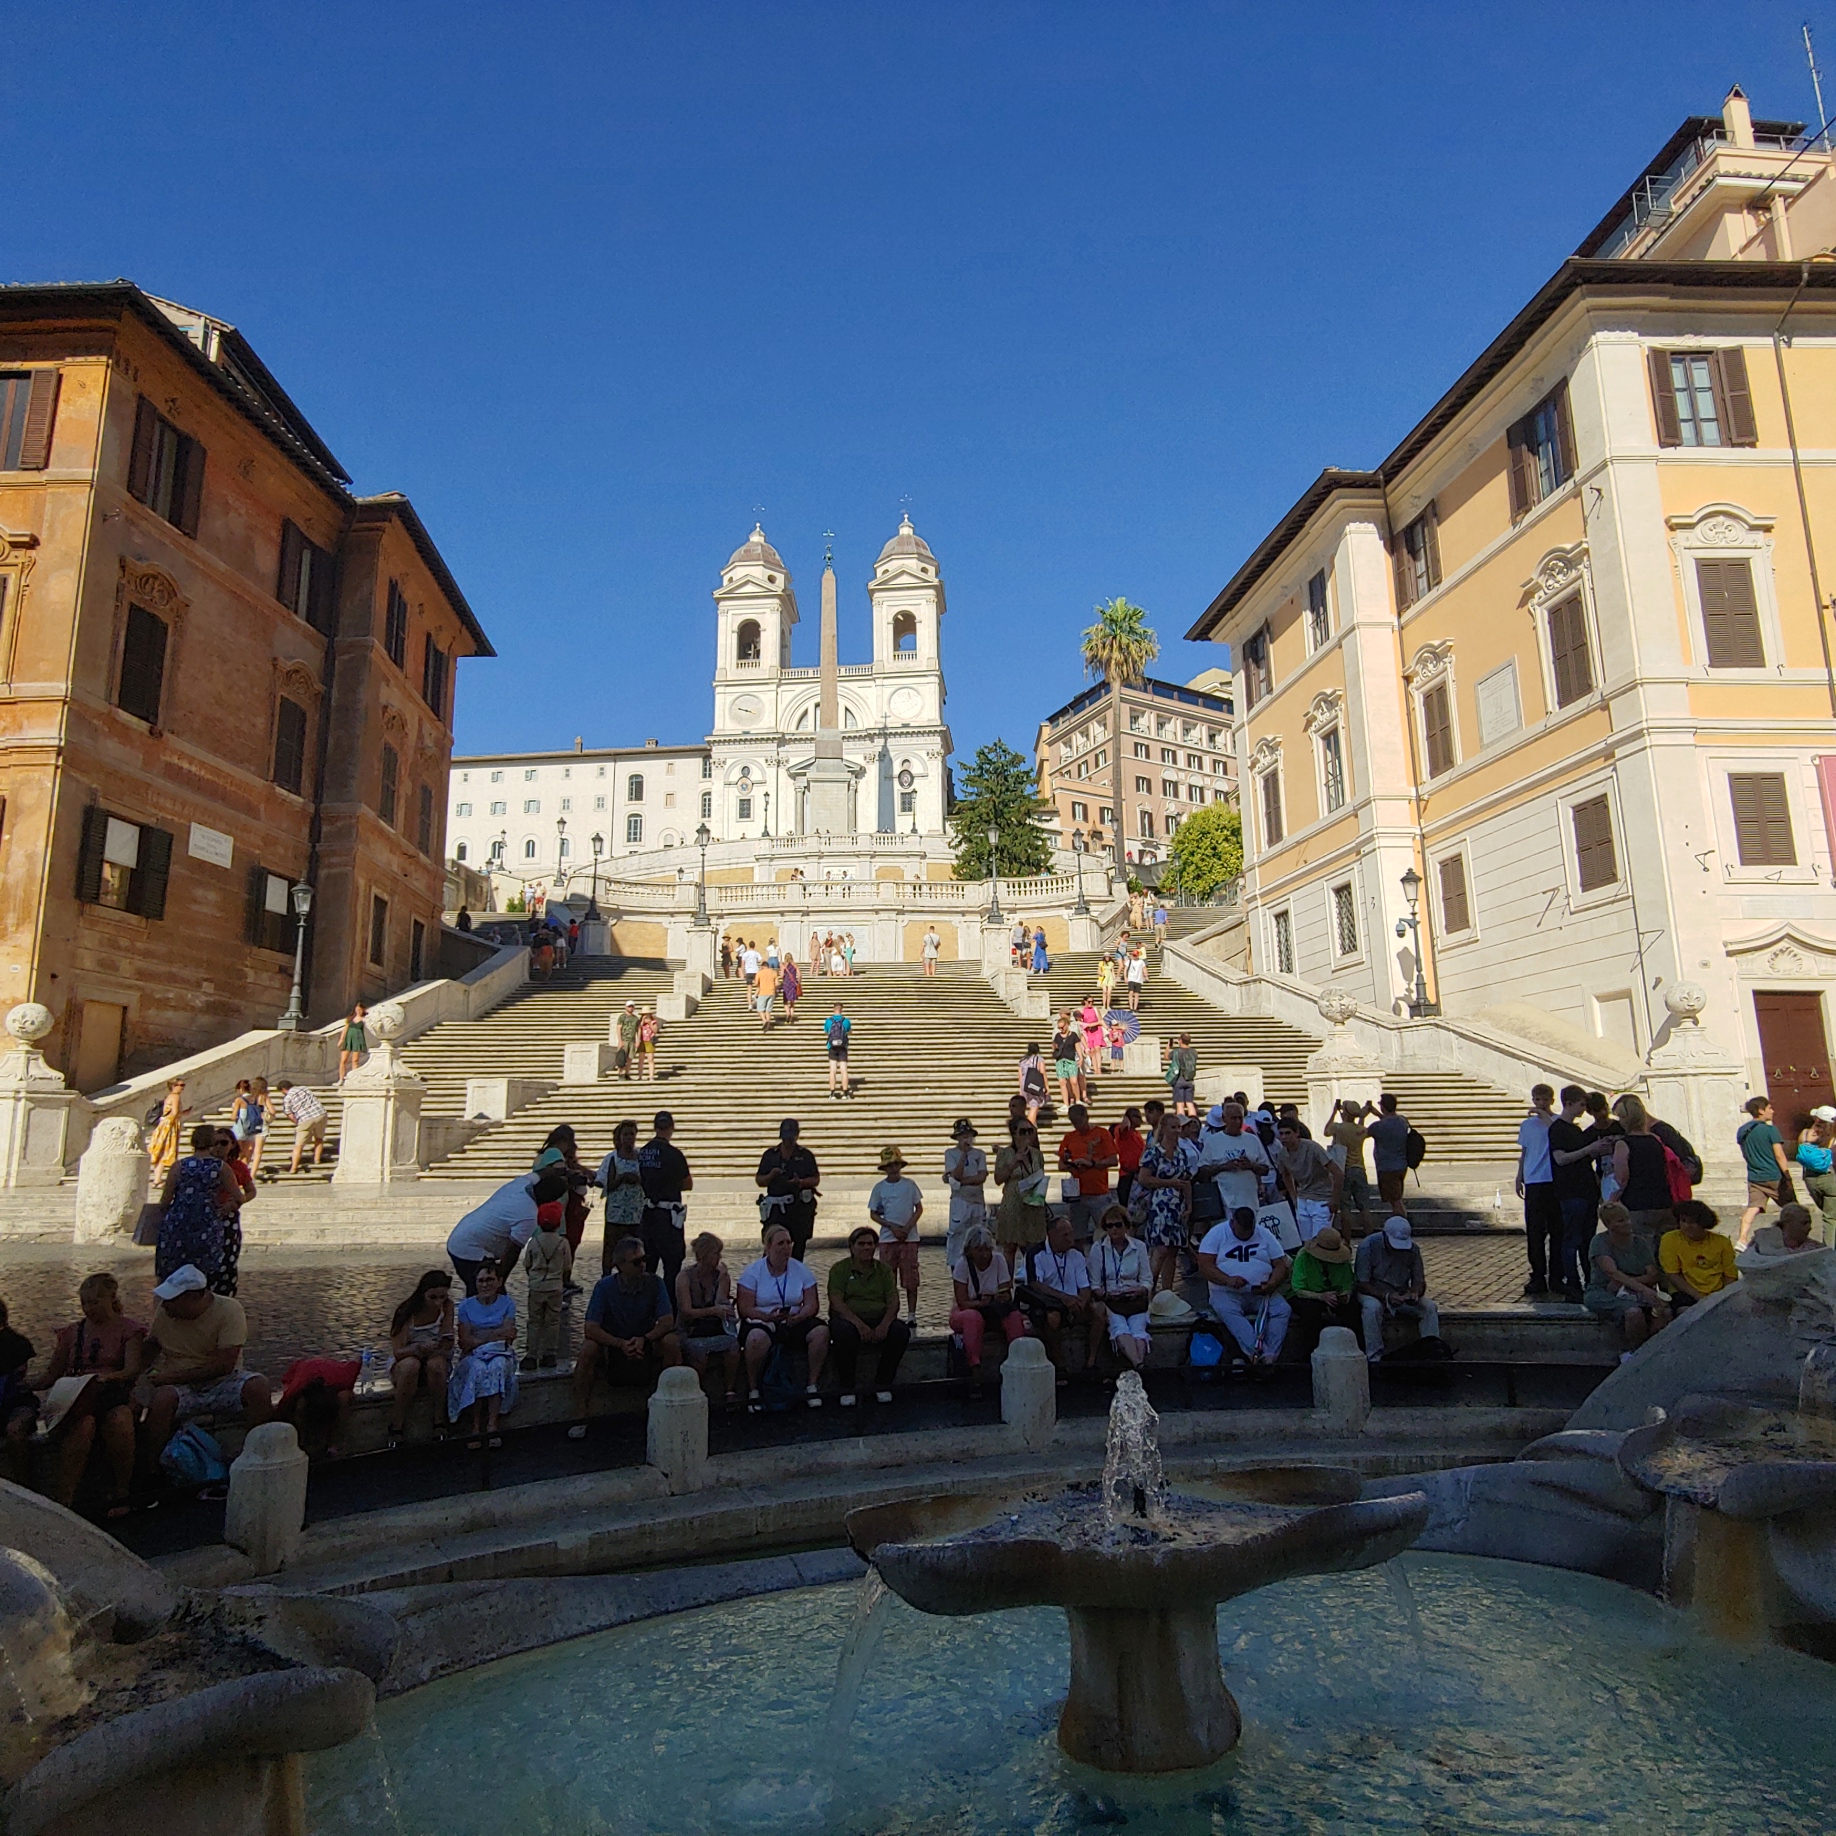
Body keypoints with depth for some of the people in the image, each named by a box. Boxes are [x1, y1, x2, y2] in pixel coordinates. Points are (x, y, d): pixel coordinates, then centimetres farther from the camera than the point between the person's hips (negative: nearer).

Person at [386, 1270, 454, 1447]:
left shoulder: (447, 1307, -10)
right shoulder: (406, 1313, -17)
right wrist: (420, 1348, -41)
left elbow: (446, 1345, -8)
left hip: (437, 1363, 1)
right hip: (404, 1362, -1)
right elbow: (398, 1352, -23)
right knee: (411, 1365, -37)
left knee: (436, 1363, -35)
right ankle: (397, 1425, -25)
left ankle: (439, 1420, -22)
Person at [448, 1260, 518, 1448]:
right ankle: (475, 1427, -31)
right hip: (473, 1356, 0)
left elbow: (508, 1338, -6)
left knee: (497, 1367, -35)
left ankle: (492, 1425, -36)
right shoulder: (466, 1306, 6)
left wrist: (478, 1338, -11)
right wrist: (498, 1334, -13)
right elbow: (465, 1341, -4)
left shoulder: (507, 1304, 6)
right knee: (478, 1369, -35)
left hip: (500, 1354, 0)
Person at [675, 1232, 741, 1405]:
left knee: (733, 1347, -30)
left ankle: (731, 1391, -16)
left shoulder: (721, 1275, 7)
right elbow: (686, 1311, -11)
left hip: (718, 1329, 2)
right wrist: (713, 1310, -23)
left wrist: (723, 1277, -11)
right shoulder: (685, 1277, -2)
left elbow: (721, 1305, -6)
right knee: (700, 1353, -34)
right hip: (692, 1331, -2)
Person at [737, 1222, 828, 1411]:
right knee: (758, 1337, -38)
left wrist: (800, 1316, -22)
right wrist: (768, 1316, -25)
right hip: (761, 1321, -3)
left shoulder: (801, 1270, 7)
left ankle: (812, 1386, -8)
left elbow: (811, 1304, 1)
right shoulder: (753, 1271, -2)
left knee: (821, 1331, -25)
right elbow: (745, 1308, -8)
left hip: (794, 1322, 3)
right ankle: (753, 1390, -16)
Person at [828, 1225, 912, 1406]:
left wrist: (884, 1324, -18)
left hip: (879, 1320, 3)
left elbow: (893, 1301, 3)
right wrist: (859, 1324, -25)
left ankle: (883, 1384, -9)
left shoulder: (884, 1269, 14)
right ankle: (846, 1388, -18)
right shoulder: (839, 1269, 4)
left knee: (901, 1331, -25)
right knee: (845, 1332, -37)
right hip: (849, 1319, -3)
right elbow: (837, 1302, -10)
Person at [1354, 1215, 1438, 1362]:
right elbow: (1361, 1284, -17)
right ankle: (1374, 1358, -33)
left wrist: (1415, 1293, -24)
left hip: (1401, 1296, 4)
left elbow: (1419, 1280, 0)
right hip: (1374, 1295, -4)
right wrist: (1386, 1296, -32)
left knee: (1429, 1308, -20)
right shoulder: (1368, 1246, -18)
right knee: (1372, 1307, -36)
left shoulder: (1413, 1248, -6)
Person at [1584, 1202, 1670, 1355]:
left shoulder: (1640, 1243, 9)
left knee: (1664, 1311, -26)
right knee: (1633, 1312, -36)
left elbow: (1654, 1276, -1)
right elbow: (1612, 1272, -22)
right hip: (1602, 1292, -5)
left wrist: (1623, 1282, -17)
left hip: (1636, 1292, 5)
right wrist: (1643, 1289, -36)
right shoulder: (1600, 1242, -6)